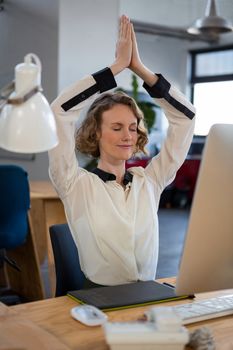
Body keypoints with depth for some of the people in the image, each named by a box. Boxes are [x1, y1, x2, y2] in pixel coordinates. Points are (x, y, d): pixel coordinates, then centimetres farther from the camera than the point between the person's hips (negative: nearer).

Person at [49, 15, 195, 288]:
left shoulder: (149, 181, 6)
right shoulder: (77, 186, -3)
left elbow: (185, 116, 6)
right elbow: (60, 111, -14)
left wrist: (138, 67, -1)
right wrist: (117, 66, -8)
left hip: (149, 295, 2)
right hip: (98, 296, -2)